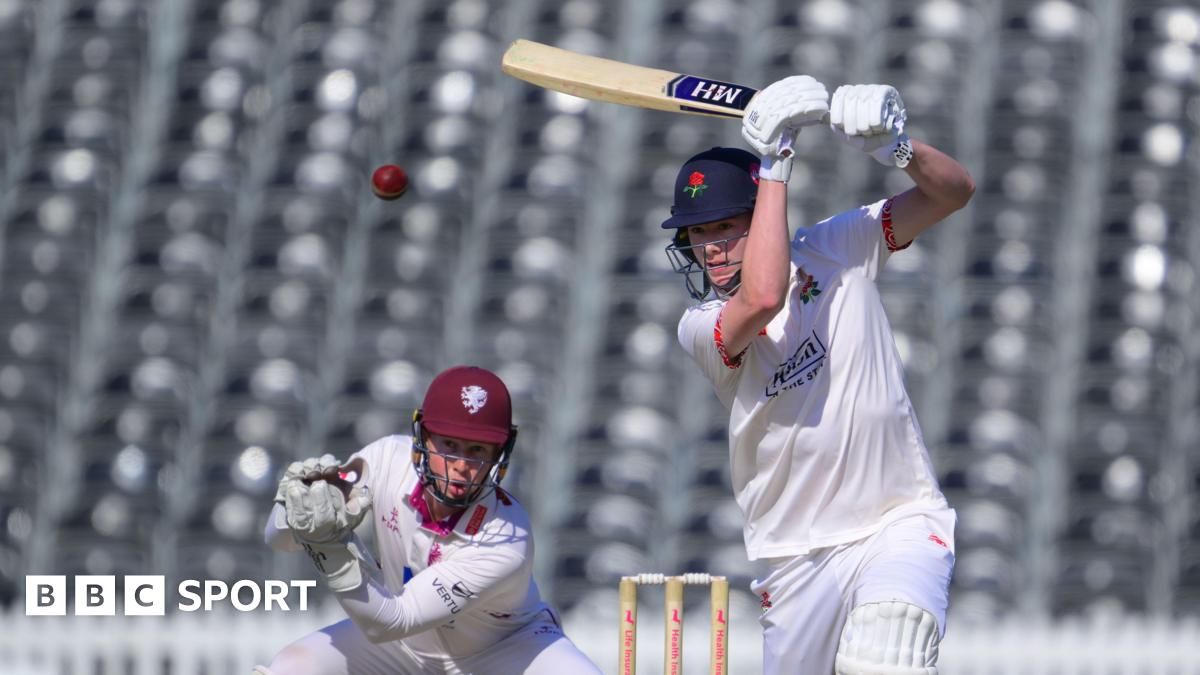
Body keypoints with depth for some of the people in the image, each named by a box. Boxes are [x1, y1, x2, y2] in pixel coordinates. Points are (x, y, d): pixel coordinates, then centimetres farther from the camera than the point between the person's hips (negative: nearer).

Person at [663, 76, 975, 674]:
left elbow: (953, 191, 0)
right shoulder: (700, 328, -5)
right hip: (799, 558, 2)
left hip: (901, 522, -2)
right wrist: (773, 161, -23)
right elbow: (762, 298, -27)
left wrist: (894, 147, -22)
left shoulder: (835, 249, 3)